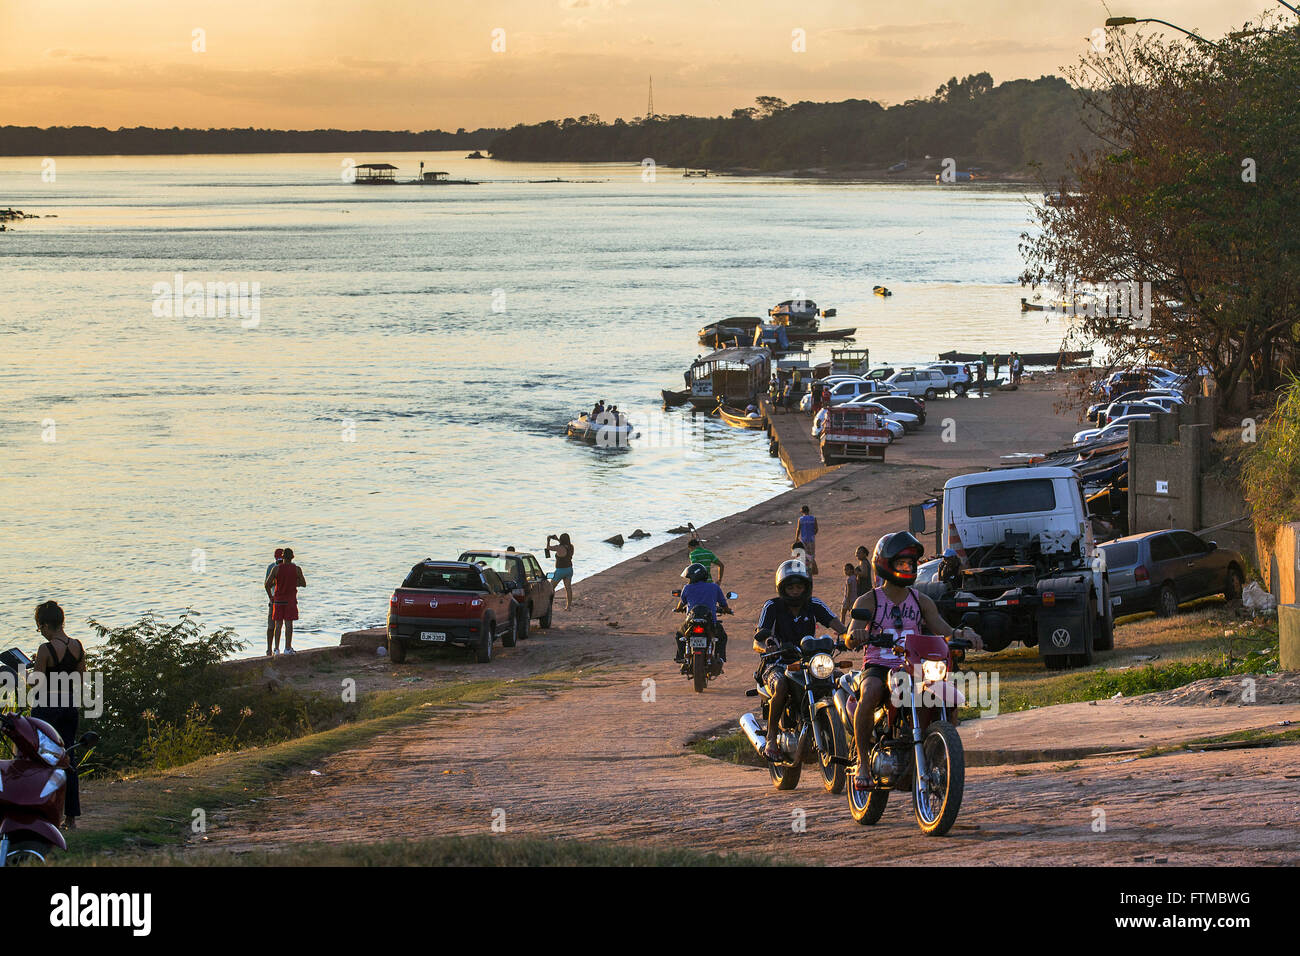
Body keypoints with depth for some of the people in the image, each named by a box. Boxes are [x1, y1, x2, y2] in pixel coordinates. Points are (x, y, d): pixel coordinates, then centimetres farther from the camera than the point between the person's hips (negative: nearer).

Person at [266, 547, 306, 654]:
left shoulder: (276, 569, -6)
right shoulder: (297, 569, -5)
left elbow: (267, 584, -9)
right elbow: (304, 584, 4)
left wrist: (270, 596, 4)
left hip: (278, 600, 1)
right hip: (291, 600, -1)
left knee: (278, 624, 5)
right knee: (289, 624, 2)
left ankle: (276, 649, 4)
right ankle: (287, 648, 0)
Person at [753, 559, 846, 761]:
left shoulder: (815, 605, 6)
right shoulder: (772, 607, -3)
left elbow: (838, 627, -6)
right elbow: (757, 642, -12)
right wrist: (765, 647, -38)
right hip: (777, 665, -4)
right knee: (781, 687, -38)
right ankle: (771, 736, -21)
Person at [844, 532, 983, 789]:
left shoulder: (922, 601, 14)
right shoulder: (868, 601, 3)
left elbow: (945, 632, 7)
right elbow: (850, 641, -10)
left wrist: (963, 633, -15)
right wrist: (856, 635, -35)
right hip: (878, 666, -3)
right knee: (870, 694, -38)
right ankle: (863, 760, -26)